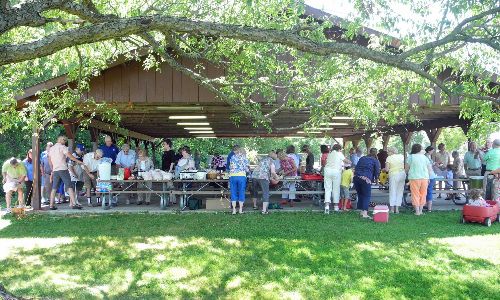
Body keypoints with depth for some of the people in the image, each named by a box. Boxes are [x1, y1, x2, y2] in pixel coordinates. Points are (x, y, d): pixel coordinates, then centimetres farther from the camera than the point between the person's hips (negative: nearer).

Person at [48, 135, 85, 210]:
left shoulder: (51, 148, 17)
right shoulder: (62, 147, -3)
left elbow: (50, 160, 21)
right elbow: (69, 155, -15)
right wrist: (78, 161, -11)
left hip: (55, 170, 7)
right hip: (63, 169, -7)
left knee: (54, 188, 10)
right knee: (69, 187, -8)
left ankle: (51, 205, 10)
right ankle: (73, 204, -14)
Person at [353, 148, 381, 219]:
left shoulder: (362, 158, 22)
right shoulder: (376, 161, 9)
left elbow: (356, 168, 21)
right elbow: (377, 171, 6)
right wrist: (375, 179, 22)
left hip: (356, 178, 5)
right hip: (366, 179, -5)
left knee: (360, 195, 17)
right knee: (367, 196, 2)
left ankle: (362, 212, 22)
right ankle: (365, 213, -8)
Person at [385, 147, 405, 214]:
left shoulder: (389, 158, -4)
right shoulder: (401, 156, 8)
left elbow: (387, 169, -7)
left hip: (393, 175, -4)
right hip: (402, 174, 4)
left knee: (392, 191, 5)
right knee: (400, 192, 9)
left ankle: (392, 208, 5)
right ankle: (397, 208, 9)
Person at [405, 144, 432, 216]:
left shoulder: (411, 157, -3)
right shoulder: (425, 157, 7)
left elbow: (406, 169, 0)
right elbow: (430, 169, 8)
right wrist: (428, 178, 17)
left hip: (414, 178, -3)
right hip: (425, 178, 3)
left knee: (415, 194, 2)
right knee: (423, 194, 13)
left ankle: (417, 211, 1)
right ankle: (421, 210, 16)